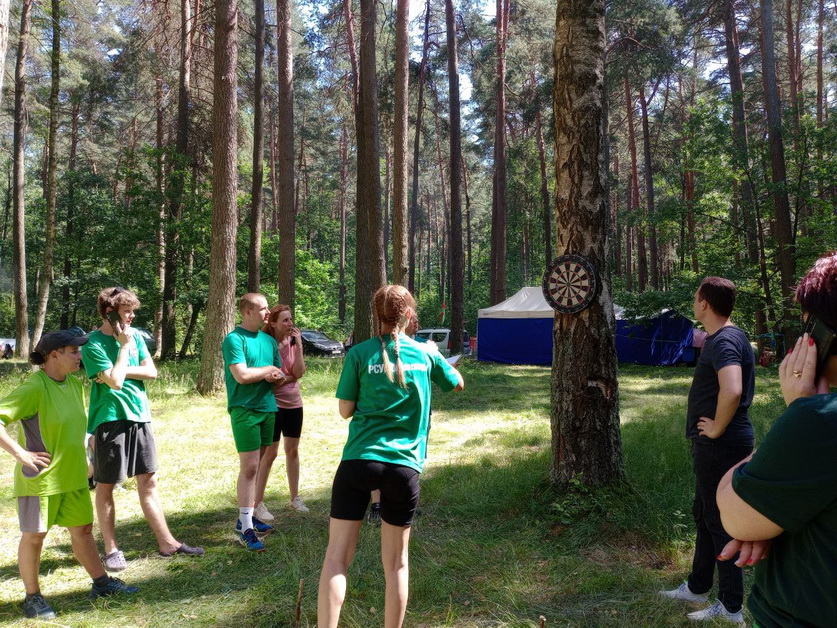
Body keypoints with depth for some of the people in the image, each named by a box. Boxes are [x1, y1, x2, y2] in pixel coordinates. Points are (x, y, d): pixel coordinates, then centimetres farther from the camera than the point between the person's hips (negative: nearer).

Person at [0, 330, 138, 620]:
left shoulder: (73, 383, 4)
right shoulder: (33, 388, -20)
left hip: (73, 475, 7)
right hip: (40, 477, -7)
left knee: (82, 528, 15)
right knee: (34, 536, 7)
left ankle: (101, 583, 26)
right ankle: (32, 597, 23)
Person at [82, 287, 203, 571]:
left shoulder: (134, 335, 8)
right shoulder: (93, 344, -10)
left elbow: (151, 371, 3)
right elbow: (115, 381, -19)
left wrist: (119, 371, -10)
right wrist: (124, 346, -12)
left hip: (139, 416, 6)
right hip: (110, 419, -6)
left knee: (149, 481, 10)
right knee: (106, 486, 6)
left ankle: (166, 542, 16)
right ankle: (111, 549, 18)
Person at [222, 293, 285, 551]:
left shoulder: (269, 340, 12)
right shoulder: (234, 339, -10)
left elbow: (280, 375, 15)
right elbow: (242, 375, -19)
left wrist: (274, 375, -9)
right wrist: (268, 369, -5)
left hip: (268, 408, 7)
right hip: (244, 410, -7)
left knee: (257, 465, 12)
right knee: (249, 467, -9)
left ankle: (248, 515, 22)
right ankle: (245, 527, -3)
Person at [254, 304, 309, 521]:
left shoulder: (293, 342, 2)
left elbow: (299, 372, -10)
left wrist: (299, 345, -14)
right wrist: (289, 376, -10)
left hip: (294, 404, 5)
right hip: (273, 404, -5)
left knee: (292, 450, 14)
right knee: (270, 453, -1)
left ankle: (295, 498, 26)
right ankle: (258, 504, 8)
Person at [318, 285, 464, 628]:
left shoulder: (359, 353, -2)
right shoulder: (424, 353, 5)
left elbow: (345, 411, 4)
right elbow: (459, 383, 23)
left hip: (358, 461, -1)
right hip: (404, 467, 2)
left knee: (336, 558, 4)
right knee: (396, 563, 14)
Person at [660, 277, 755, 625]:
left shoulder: (724, 341, -21)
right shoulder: (725, 337, 11)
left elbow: (732, 390, -37)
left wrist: (717, 428, -24)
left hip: (720, 445, -11)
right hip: (714, 445, 11)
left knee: (720, 521, 0)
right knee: (704, 514, 20)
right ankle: (697, 587, 35)